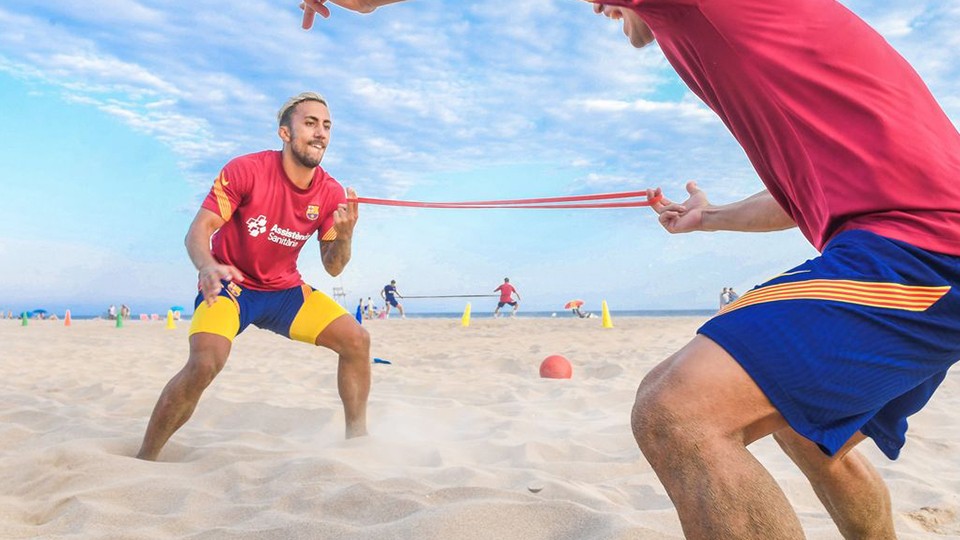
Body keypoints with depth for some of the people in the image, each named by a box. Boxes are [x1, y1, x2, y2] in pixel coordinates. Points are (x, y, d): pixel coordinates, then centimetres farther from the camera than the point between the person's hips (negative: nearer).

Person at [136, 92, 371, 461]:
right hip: (229, 283, -4)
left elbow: (332, 268, -4)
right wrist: (207, 266, -41)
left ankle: (357, 437, 6)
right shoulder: (245, 171, -18)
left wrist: (344, 235, -25)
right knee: (205, 363, -28)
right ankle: (143, 459, -7)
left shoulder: (331, 194, -8)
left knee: (356, 340, -9)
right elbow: (199, 230, -19)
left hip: (285, 289, 4)